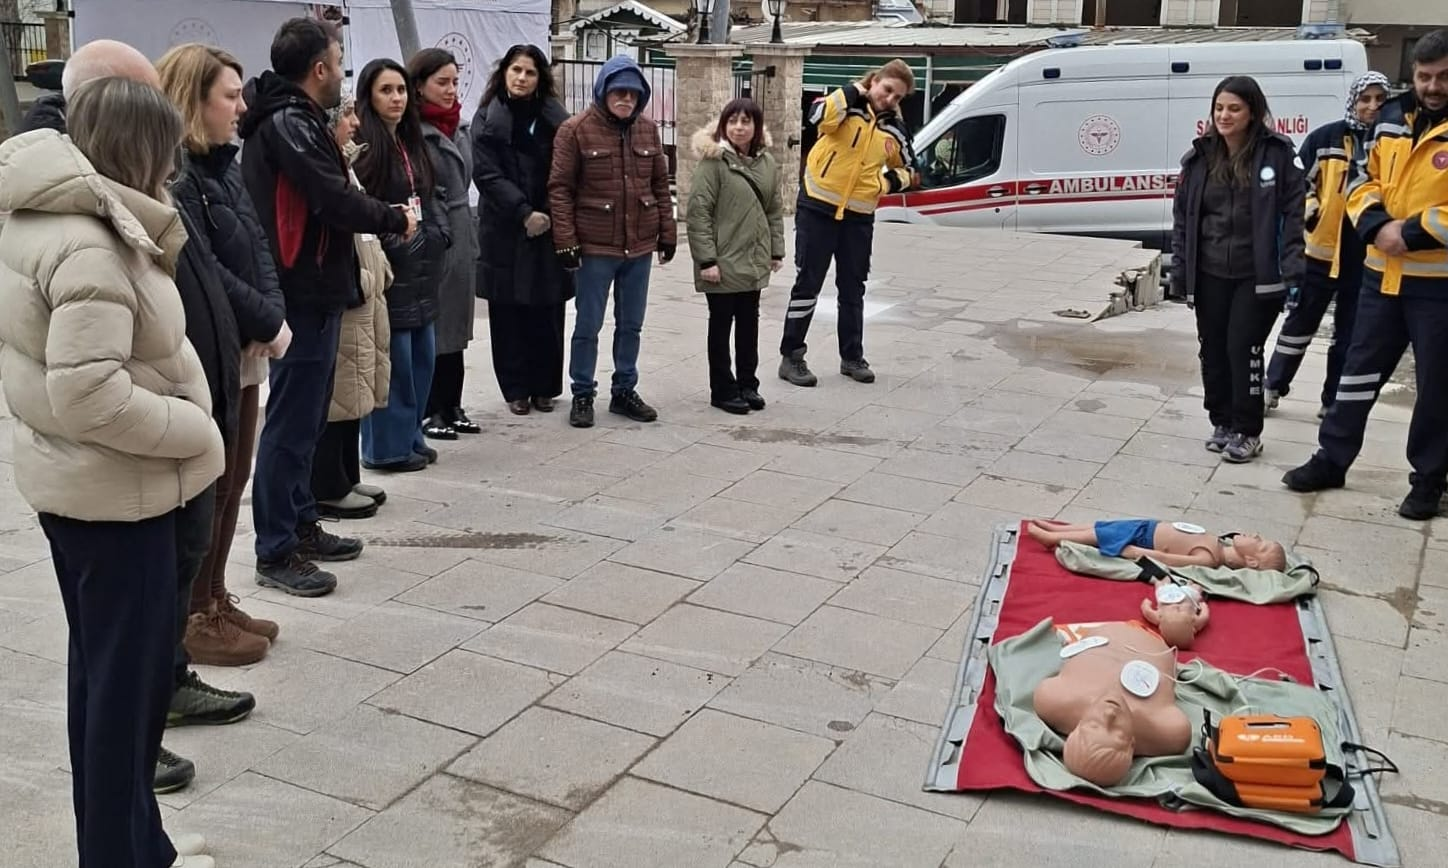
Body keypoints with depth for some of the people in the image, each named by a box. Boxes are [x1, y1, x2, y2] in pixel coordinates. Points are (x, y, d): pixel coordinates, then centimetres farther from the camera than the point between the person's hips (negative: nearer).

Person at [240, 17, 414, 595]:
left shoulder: (287, 119, 16)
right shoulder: (289, 124, -16)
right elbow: (336, 201, -22)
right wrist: (395, 220, -8)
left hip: (307, 292, 11)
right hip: (304, 296, -11)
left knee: (305, 417, 17)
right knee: (291, 422, -5)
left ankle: (301, 526, 29)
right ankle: (275, 553, 3)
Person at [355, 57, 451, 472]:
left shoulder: (411, 143, 16)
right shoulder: (362, 144, -11)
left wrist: (437, 234, 10)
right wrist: (393, 241, -16)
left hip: (421, 266, 8)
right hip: (388, 265, -8)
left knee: (421, 356, 12)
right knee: (394, 359, -4)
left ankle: (411, 435, 23)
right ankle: (388, 446, 6)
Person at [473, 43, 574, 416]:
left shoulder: (554, 117, 7)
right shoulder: (488, 118, 2)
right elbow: (487, 174, -7)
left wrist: (550, 215, -10)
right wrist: (524, 213, -16)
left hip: (549, 229, 1)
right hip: (505, 230, -1)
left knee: (546, 313, 3)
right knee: (509, 314, 2)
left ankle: (544, 387, 15)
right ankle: (516, 389, 12)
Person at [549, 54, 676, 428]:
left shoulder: (647, 130, 7)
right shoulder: (576, 130, -8)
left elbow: (660, 185, 13)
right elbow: (560, 188, -9)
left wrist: (667, 232, 9)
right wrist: (566, 241, -13)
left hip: (640, 245, 5)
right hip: (595, 246, -5)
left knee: (631, 324, 13)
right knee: (588, 325, 4)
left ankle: (625, 390, 25)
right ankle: (583, 394, 17)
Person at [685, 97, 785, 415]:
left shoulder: (767, 162, 7)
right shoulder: (714, 161, -11)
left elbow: (774, 210, 14)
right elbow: (698, 212, -15)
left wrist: (776, 250, 11)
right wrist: (706, 259, -18)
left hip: (754, 260, 6)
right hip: (723, 260, -6)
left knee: (749, 323, 14)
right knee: (721, 324, 5)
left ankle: (747, 384, 26)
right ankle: (723, 389, 15)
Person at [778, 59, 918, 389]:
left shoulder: (895, 130, 8)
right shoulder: (848, 107, -6)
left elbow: (908, 170, 23)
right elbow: (820, 117, -29)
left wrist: (892, 181, 2)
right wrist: (854, 91, -19)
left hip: (859, 217, 5)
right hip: (818, 209, -5)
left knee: (853, 288, 13)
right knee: (808, 284, -1)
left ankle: (852, 357, 24)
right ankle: (791, 356, 7)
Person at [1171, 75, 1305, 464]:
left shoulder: (1277, 154, -6)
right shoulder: (1200, 157, 6)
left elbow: (1294, 214, -7)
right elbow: (1182, 217, 9)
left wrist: (1292, 272, -14)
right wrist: (1179, 271, 3)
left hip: (1257, 275, -4)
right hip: (1210, 274, 4)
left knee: (1243, 348, -4)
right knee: (1213, 349, 9)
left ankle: (1247, 432, 10)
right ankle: (1221, 423, 25)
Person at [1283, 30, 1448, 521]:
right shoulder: (1392, 119, 8)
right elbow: (1364, 183, 12)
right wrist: (1377, 224, -7)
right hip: (1383, 274, 5)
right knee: (1360, 369, 13)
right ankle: (1331, 459, 24)